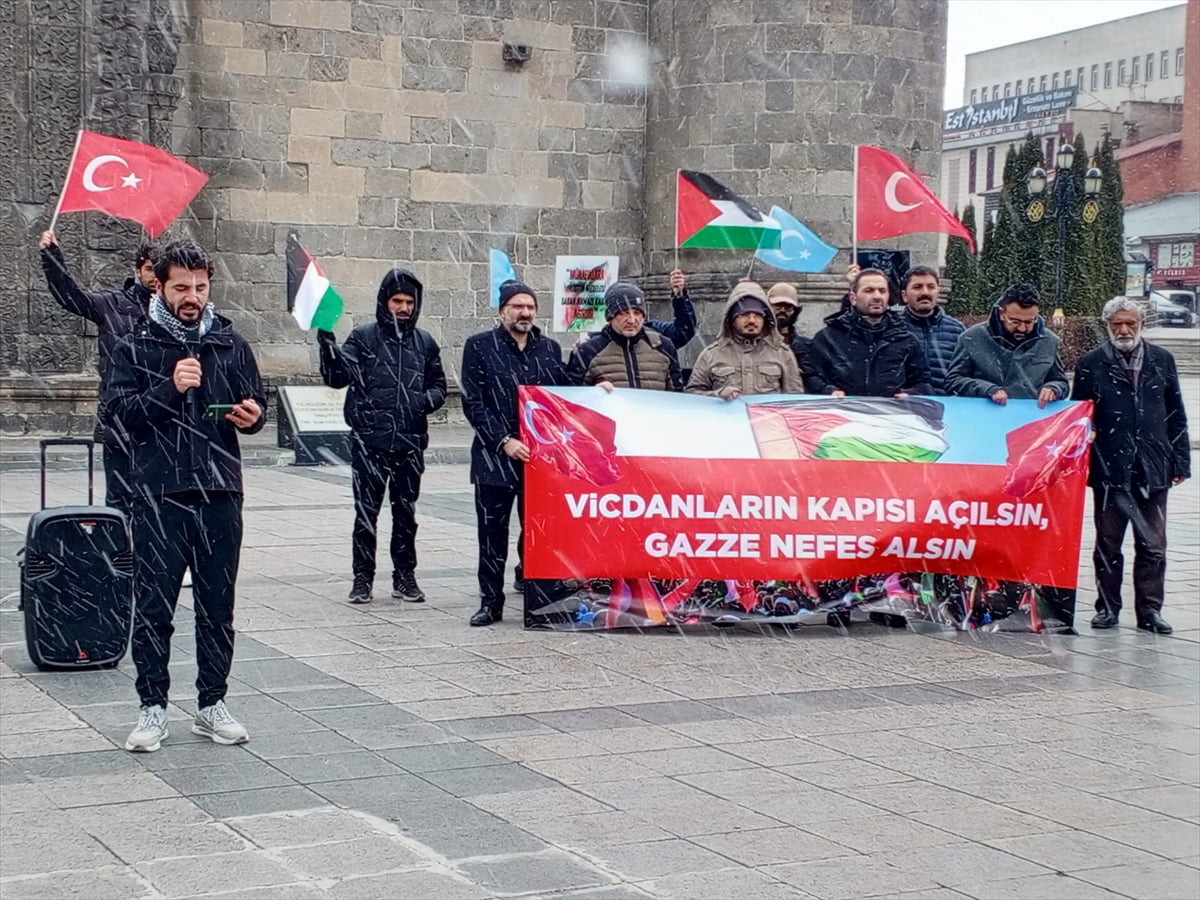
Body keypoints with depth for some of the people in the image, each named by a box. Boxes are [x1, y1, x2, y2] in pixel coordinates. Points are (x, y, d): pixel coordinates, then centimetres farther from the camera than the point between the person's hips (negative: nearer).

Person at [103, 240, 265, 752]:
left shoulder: (230, 344, 10)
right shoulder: (137, 347, 1)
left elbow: (255, 406, 17)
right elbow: (115, 412, -7)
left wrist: (251, 416, -6)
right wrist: (169, 389, -20)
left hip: (221, 495, 3)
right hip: (159, 496, -3)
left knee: (217, 608, 9)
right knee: (154, 608, 1)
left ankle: (211, 705, 19)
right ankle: (153, 709, 12)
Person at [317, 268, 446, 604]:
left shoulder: (424, 342, 11)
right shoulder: (364, 337, 1)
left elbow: (438, 386, 18)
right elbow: (336, 376, -10)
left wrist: (425, 400, -4)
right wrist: (327, 342, -24)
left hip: (410, 441, 3)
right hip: (369, 441, -3)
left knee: (406, 513, 10)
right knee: (366, 512, 1)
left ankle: (405, 576, 19)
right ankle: (362, 577, 10)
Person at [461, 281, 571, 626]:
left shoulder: (550, 348, 13)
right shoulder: (480, 347, 2)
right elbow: (473, 403, -3)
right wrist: (504, 441, -11)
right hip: (494, 456, -2)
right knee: (492, 532, 1)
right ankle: (491, 601, 10)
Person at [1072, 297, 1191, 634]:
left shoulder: (1162, 361, 8)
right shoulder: (1091, 364, 2)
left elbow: (1176, 416, 10)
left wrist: (1180, 462, 6)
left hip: (1153, 469, 1)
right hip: (1110, 468, -1)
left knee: (1153, 545, 4)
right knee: (1108, 544, 7)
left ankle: (1149, 609, 11)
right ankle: (1107, 606, 17)